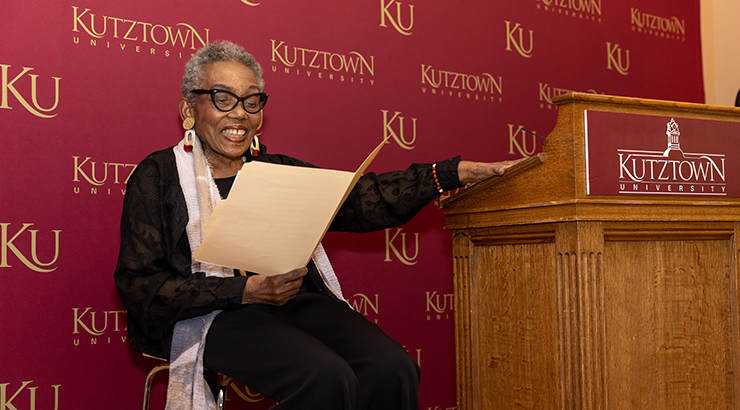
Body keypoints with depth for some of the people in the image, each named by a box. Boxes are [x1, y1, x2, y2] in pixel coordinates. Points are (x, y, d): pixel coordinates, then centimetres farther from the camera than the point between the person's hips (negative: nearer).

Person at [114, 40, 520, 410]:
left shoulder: (280, 171, 22)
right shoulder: (158, 174, 8)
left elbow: (361, 198, 13)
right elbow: (139, 285, -1)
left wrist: (455, 173, 3)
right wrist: (246, 291, -14)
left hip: (302, 301, 5)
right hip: (217, 315, -4)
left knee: (393, 370, -23)